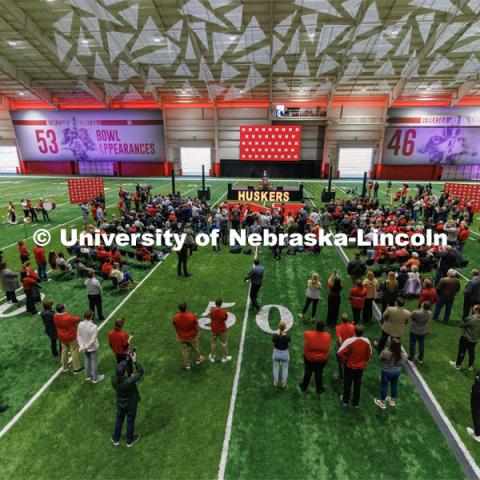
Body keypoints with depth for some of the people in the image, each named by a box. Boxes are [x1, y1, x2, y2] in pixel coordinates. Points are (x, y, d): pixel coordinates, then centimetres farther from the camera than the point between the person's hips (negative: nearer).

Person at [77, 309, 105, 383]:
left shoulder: (80, 324, -16)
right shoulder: (94, 327, -32)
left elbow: (78, 336, -9)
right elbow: (93, 340, -27)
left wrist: (82, 346, -9)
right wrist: (86, 347, -13)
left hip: (84, 347, 5)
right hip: (93, 347, -5)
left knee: (87, 360, 27)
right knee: (94, 362, 16)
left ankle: (87, 376, 47)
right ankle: (95, 378, 33)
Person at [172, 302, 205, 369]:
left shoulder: (175, 317, -23)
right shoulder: (192, 316, -29)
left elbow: (175, 327, -4)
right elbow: (197, 326, -14)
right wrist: (198, 332, 6)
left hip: (181, 337, 1)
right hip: (192, 336, -1)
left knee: (185, 351, 22)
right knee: (195, 348, 25)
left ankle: (187, 365, 41)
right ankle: (198, 359, 50)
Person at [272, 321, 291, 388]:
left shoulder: (275, 336, -24)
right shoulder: (287, 337, -26)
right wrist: (285, 333, 6)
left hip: (276, 353, 1)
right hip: (285, 354, -1)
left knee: (276, 368, 24)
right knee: (285, 369, 23)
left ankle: (276, 382, 40)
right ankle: (283, 383, 37)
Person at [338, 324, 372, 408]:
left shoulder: (349, 340, -28)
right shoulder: (367, 341, -16)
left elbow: (340, 353, -28)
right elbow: (369, 355, -2)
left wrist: (345, 359, -9)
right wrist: (364, 361, 14)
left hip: (349, 366, -3)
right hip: (361, 367, 3)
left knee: (347, 383, 17)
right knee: (357, 384, 20)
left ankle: (345, 401, 33)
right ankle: (356, 403, 35)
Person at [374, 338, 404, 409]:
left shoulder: (386, 352, -32)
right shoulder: (400, 353, -19)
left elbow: (380, 358, -13)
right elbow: (400, 362, -2)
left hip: (387, 372, -4)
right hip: (397, 371, 4)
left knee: (384, 386, 13)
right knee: (394, 385, 23)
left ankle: (382, 403, 28)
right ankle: (393, 400, 44)